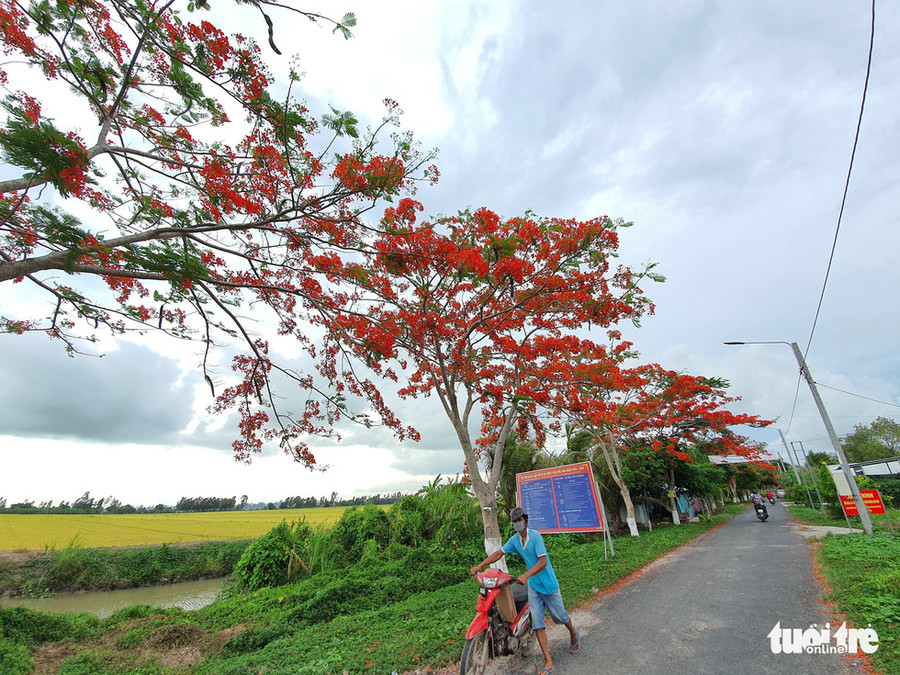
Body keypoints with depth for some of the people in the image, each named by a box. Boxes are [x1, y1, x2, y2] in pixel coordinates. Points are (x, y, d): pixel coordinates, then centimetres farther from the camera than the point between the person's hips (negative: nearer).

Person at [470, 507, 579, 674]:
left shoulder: (535, 536, -23)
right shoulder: (514, 539, -4)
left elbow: (543, 561, -28)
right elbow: (499, 553, 0)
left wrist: (526, 575, -39)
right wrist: (480, 566, -8)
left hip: (548, 583, -5)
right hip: (533, 585, 5)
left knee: (560, 616, 14)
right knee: (537, 622, 0)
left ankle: (574, 635, 45)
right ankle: (548, 661, 11)